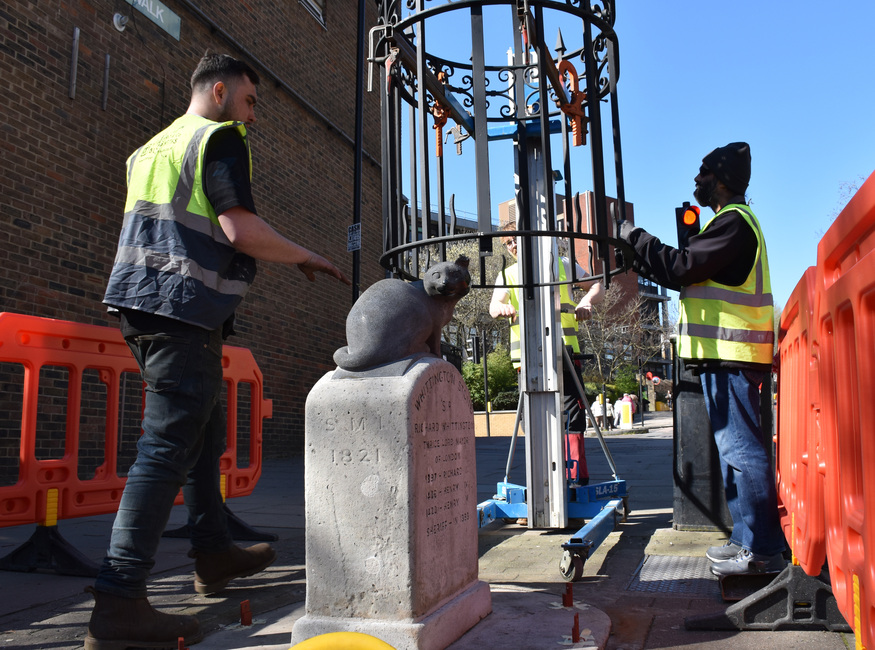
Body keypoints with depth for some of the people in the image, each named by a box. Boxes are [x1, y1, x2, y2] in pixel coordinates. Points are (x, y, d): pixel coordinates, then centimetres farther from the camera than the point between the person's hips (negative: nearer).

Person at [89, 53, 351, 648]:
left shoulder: (153, 147, 24)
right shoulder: (221, 137, -3)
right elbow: (241, 229, -16)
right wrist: (306, 257, -2)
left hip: (142, 304, 10)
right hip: (185, 308, -10)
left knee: (206, 432, 18)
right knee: (168, 447, -11)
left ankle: (215, 555, 28)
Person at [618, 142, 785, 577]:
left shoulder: (733, 220, -10)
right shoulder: (733, 221, 24)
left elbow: (681, 268, -18)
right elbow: (689, 275, 22)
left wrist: (636, 238, -7)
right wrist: (640, 256, 17)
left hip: (729, 355, -11)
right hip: (726, 355, 11)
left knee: (740, 448, -8)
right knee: (735, 448, 13)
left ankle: (762, 551, -2)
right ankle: (749, 541, 21)